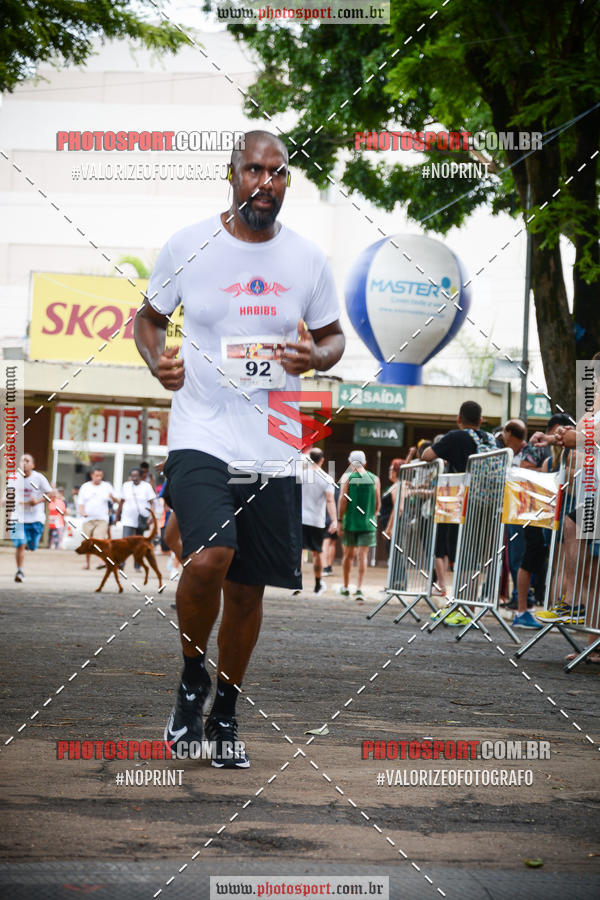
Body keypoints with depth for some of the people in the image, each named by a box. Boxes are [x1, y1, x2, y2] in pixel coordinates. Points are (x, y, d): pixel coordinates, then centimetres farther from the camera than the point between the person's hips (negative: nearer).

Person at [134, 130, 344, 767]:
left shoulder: (307, 258, 6)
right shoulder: (188, 245, -1)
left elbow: (333, 336, 17)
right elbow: (148, 316, 11)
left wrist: (316, 356, -6)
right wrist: (157, 361, -9)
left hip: (273, 449, 3)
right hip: (201, 437, -3)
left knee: (248, 587, 9)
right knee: (209, 560, -25)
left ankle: (224, 714, 28)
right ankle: (192, 678, 2)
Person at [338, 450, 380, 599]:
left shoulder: (347, 477, -2)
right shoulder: (374, 479, 4)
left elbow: (343, 500, -9)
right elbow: (378, 503, 5)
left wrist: (339, 520, -7)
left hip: (350, 521, 0)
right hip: (367, 524, 1)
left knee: (348, 554, 12)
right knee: (362, 555, -1)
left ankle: (346, 587, 24)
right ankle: (359, 588, -13)